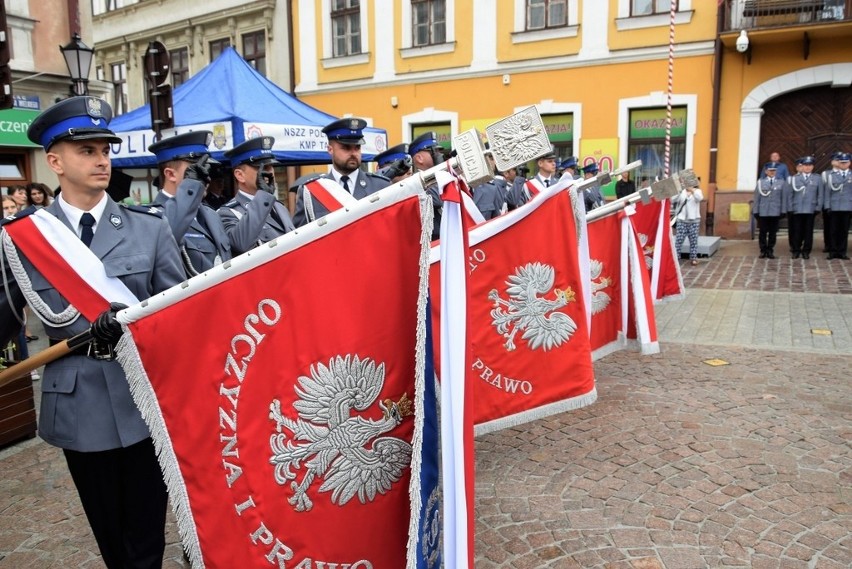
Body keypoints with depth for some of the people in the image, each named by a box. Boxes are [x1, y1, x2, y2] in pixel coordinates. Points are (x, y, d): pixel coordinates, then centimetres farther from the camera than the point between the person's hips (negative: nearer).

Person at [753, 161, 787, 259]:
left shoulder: (781, 182, 7)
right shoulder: (760, 182, 6)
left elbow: (783, 198, 6)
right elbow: (757, 197, 5)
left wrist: (783, 211, 1)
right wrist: (755, 211, 1)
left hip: (775, 212, 0)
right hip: (763, 212, 0)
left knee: (773, 232, 4)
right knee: (763, 232, 2)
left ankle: (770, 251, 12)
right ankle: (763, 251, 10)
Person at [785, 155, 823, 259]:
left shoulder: (817, 179, 8)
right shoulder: (793, 179, 6)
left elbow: (820, 195, 7)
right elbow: (789, 195, 5)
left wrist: (818, 207, -1)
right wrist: (790, 209, -1)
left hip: (810, 210, 1)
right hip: (797, 209, 0)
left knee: (808, 231, 4)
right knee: (796, 231, 1)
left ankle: (806, 251, 11)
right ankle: (795, 250, 9)